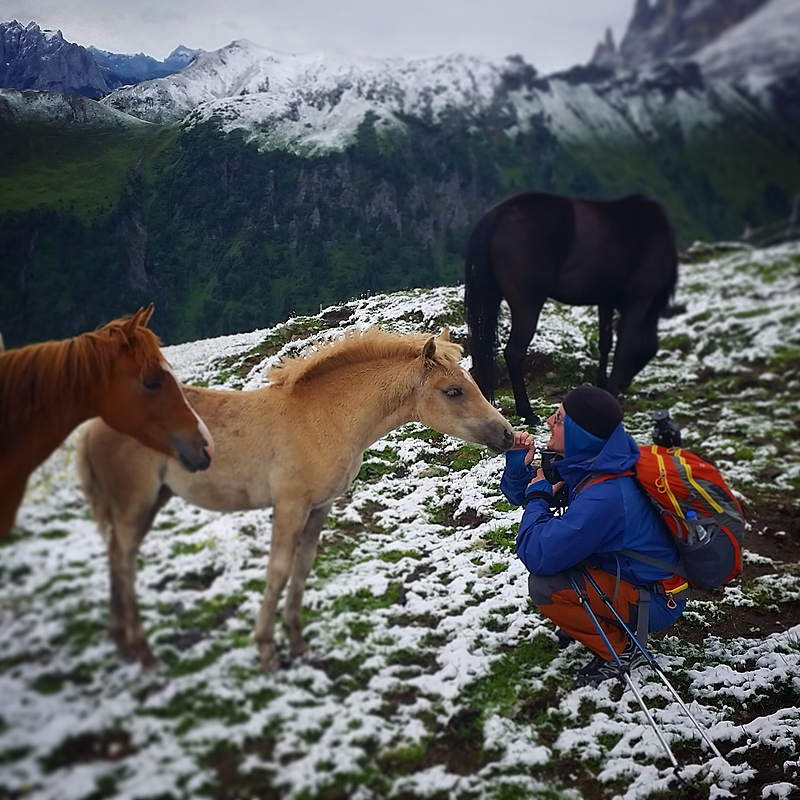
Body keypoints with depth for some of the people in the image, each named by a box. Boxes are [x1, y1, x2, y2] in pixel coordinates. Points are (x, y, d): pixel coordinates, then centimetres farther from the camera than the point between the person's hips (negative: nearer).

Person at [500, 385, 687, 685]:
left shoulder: (604, 497, -34)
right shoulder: (587, 463, -4)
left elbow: (537, 555, -34)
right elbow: (519, 494, 10)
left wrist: (538, 496, -20)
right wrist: (518, 463, -12)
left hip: (656, 602, -9)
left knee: (544, 585, -24)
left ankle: (619, 652, -5)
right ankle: (594, 619, 18)